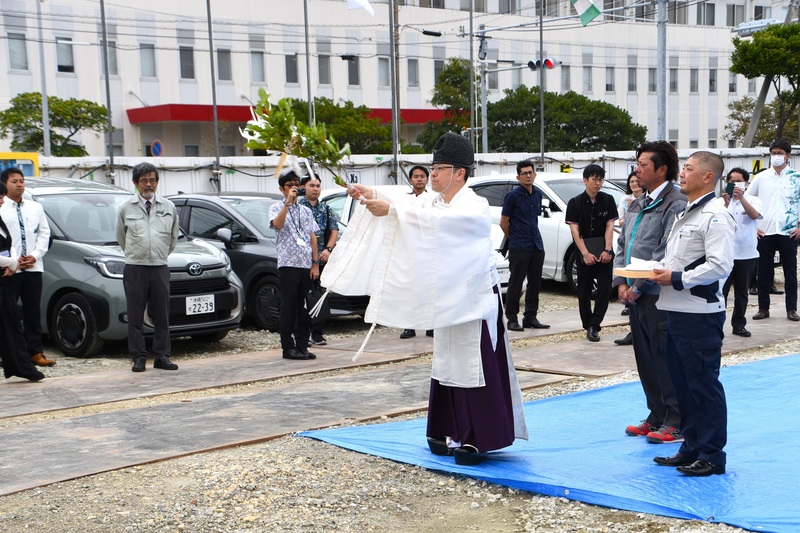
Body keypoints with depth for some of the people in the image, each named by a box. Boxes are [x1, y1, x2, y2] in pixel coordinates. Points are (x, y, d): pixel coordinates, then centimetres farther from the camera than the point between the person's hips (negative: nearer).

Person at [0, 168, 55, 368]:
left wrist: (35, 255, -3)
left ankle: (35, 352, 11)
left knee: (33, 311, 7)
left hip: (33, 268, 4)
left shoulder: (36, 208, 12)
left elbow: (44, 233, 10)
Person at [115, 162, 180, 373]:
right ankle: (138, 357, 7)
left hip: (160, 268, 2)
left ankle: (162, 357, 11)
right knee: (135, 316, 0)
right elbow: (121, 237, 14)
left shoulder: (168, 207, 9)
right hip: (135, 268, -2)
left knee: (162, 315, 4)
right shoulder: (126, 208, 3)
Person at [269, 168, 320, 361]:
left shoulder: (306, 211, 19)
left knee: (304, 308, 6)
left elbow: (312, 238, 16)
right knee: (289, 307, -4)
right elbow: (277, 224, -18)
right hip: (288, 264, -5)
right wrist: (288, 201, -20)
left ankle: (302, 346, 11)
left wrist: (315, 263, 7)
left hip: (306, 265, 5)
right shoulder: (276, 208, 5)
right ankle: (288, 347, 0)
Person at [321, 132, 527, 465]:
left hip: (476, 300, -8)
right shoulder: (434, 200, 11)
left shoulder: (475, 208, -15)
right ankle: (451, 433, 23)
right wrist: (372, 195, -21)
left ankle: (478, 440, 1)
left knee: (475, 368, -5)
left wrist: (389, 209, -37)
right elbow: (408, 203, -5)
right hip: (446, 299, 8)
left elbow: (435, 219, -32)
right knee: (447, 364, 13)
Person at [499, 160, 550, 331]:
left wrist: (533, 237, 15)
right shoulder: (513, 196, -8)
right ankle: (512, 319, 3)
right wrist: (514, 239, 6)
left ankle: (530, 317, 18)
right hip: (519, 248, -6)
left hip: (537, 246, 6)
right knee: (515, 284, -3)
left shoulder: (538, 194, 11)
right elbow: (503, 223, -4)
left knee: (535, 283, 10)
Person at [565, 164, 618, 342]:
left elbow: (609, 226, -1)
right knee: (584, 291, 6)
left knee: (605, 289, -6)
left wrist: (607, 250, -13)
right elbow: (574, 230, -7)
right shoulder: (575, 203, -2)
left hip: (604, 253, 1)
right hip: (584, 253, -1)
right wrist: (585, 253, -16)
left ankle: (594, 325, -2)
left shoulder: (608, 200, 3)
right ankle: (588, 326, 17)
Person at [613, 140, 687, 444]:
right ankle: (657, 417, 26)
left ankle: (676, 424, 6)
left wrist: (639, 286, -16)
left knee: (665, 360, -3)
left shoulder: (675, 204, -12)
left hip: (659, 296, -9)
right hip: (635, 294, 9)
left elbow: (666, 253, -19)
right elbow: (623, 245, 19)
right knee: (645, 359, 14)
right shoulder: (638, 205, 16)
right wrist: (621, 282, 6)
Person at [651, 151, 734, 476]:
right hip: (677, 310, 10)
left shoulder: (715, 216, -13)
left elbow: (720, 266, -22)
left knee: (704, 384, -2)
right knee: (682, 382, 15)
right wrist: (660, 272, 8)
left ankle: (712, 455, 7)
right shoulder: (685, 213, 18)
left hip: (701, 314, -10)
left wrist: (676, 278, -17)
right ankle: (691, 447, 25)